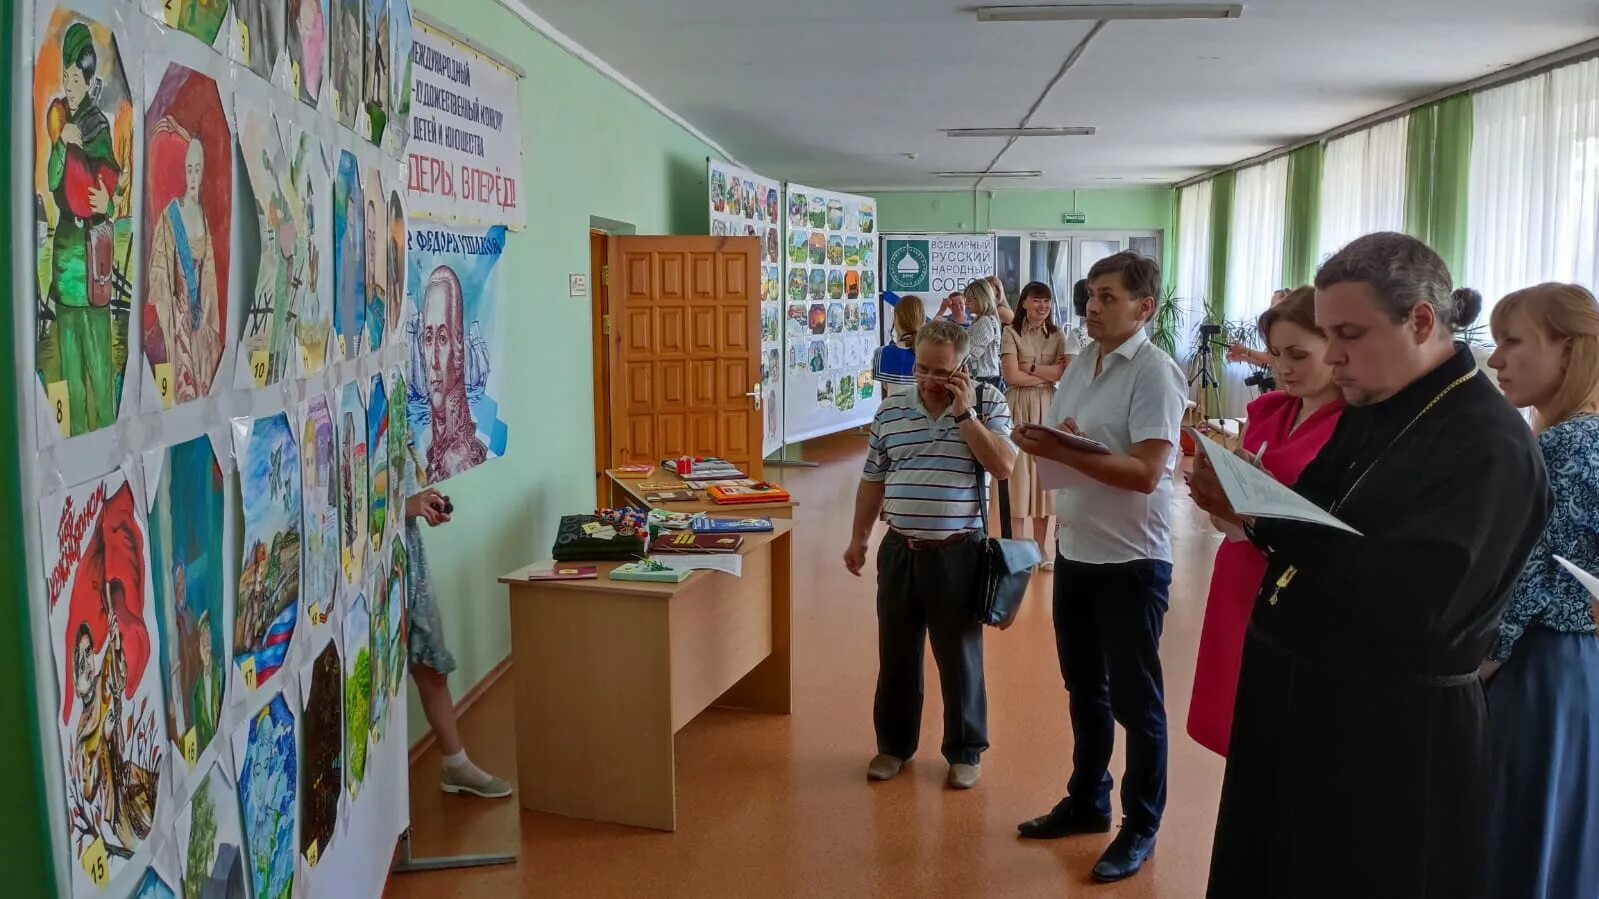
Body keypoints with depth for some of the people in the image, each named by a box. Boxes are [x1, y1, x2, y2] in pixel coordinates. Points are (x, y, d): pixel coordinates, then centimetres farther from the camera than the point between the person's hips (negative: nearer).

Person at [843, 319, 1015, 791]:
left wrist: (965, 413, -18)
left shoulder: (987, 402, -4)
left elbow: (1003, 466, -15)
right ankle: (894, 744, 30)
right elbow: (873, 479, 12)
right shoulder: (890, 410, 5)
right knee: (896, 654, 13)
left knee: (960, 658, 7)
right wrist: (858, 538, 12)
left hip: (958, 553, -3)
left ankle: (966, 751, 23)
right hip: (900, 550, 3)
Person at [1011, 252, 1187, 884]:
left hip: (1131, 561, -8)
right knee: (1084, 687, 20)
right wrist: (1043, 446, -9)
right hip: (1075, 551, 8)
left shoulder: (1154, 373, -15)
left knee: (1134, 697, 7)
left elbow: (1146, 473, -23)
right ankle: (1087, 800, 37)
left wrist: (1064, 452, -24)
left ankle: (1141, 826, 23)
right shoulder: (1081, 364, 8)